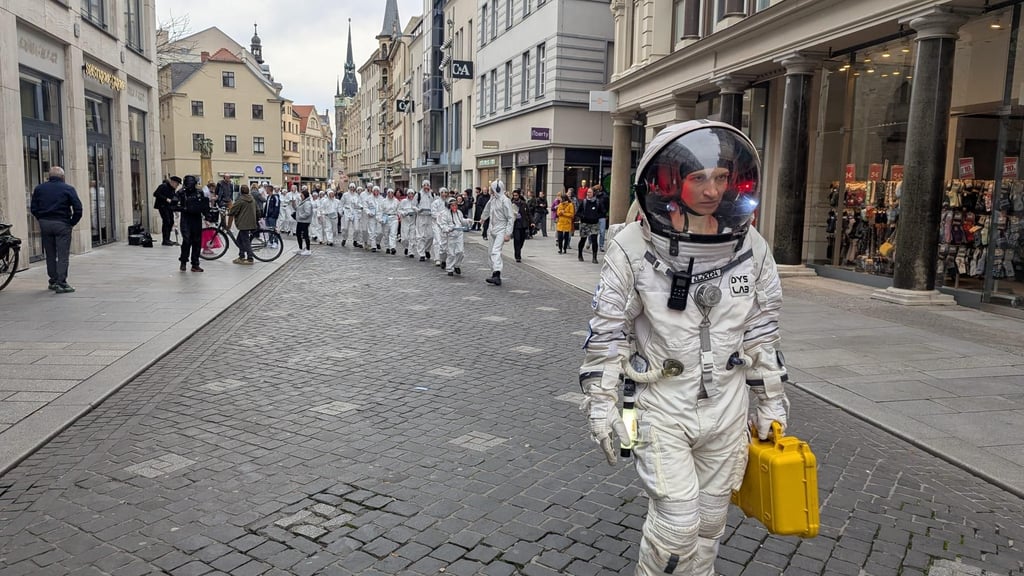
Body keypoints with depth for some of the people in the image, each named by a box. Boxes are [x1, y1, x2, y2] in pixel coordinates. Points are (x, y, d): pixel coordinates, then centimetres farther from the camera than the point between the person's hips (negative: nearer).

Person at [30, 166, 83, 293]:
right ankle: (61, 283, -7)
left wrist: (42, 220, 11)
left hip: (44, 224, 4)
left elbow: (33, 209, 4)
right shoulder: (68, 189, -4)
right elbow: (78, 209, -10)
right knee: (63, 255, -3)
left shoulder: (39, 189, 7)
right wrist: (72, 223, 0)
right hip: (62, 224, -4)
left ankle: (53, 281, 19)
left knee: (50, 255, 13)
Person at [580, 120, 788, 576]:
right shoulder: (634, 248, -14)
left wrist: (771, 401, 11)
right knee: (677, 522, -2)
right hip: (663, 407, -4)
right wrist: (601, 404, -7)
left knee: (709, 521, 16)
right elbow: (607, 332, -7)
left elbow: (762, 333, 8)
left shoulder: (751, 247, -2)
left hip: (727, 409, 4)